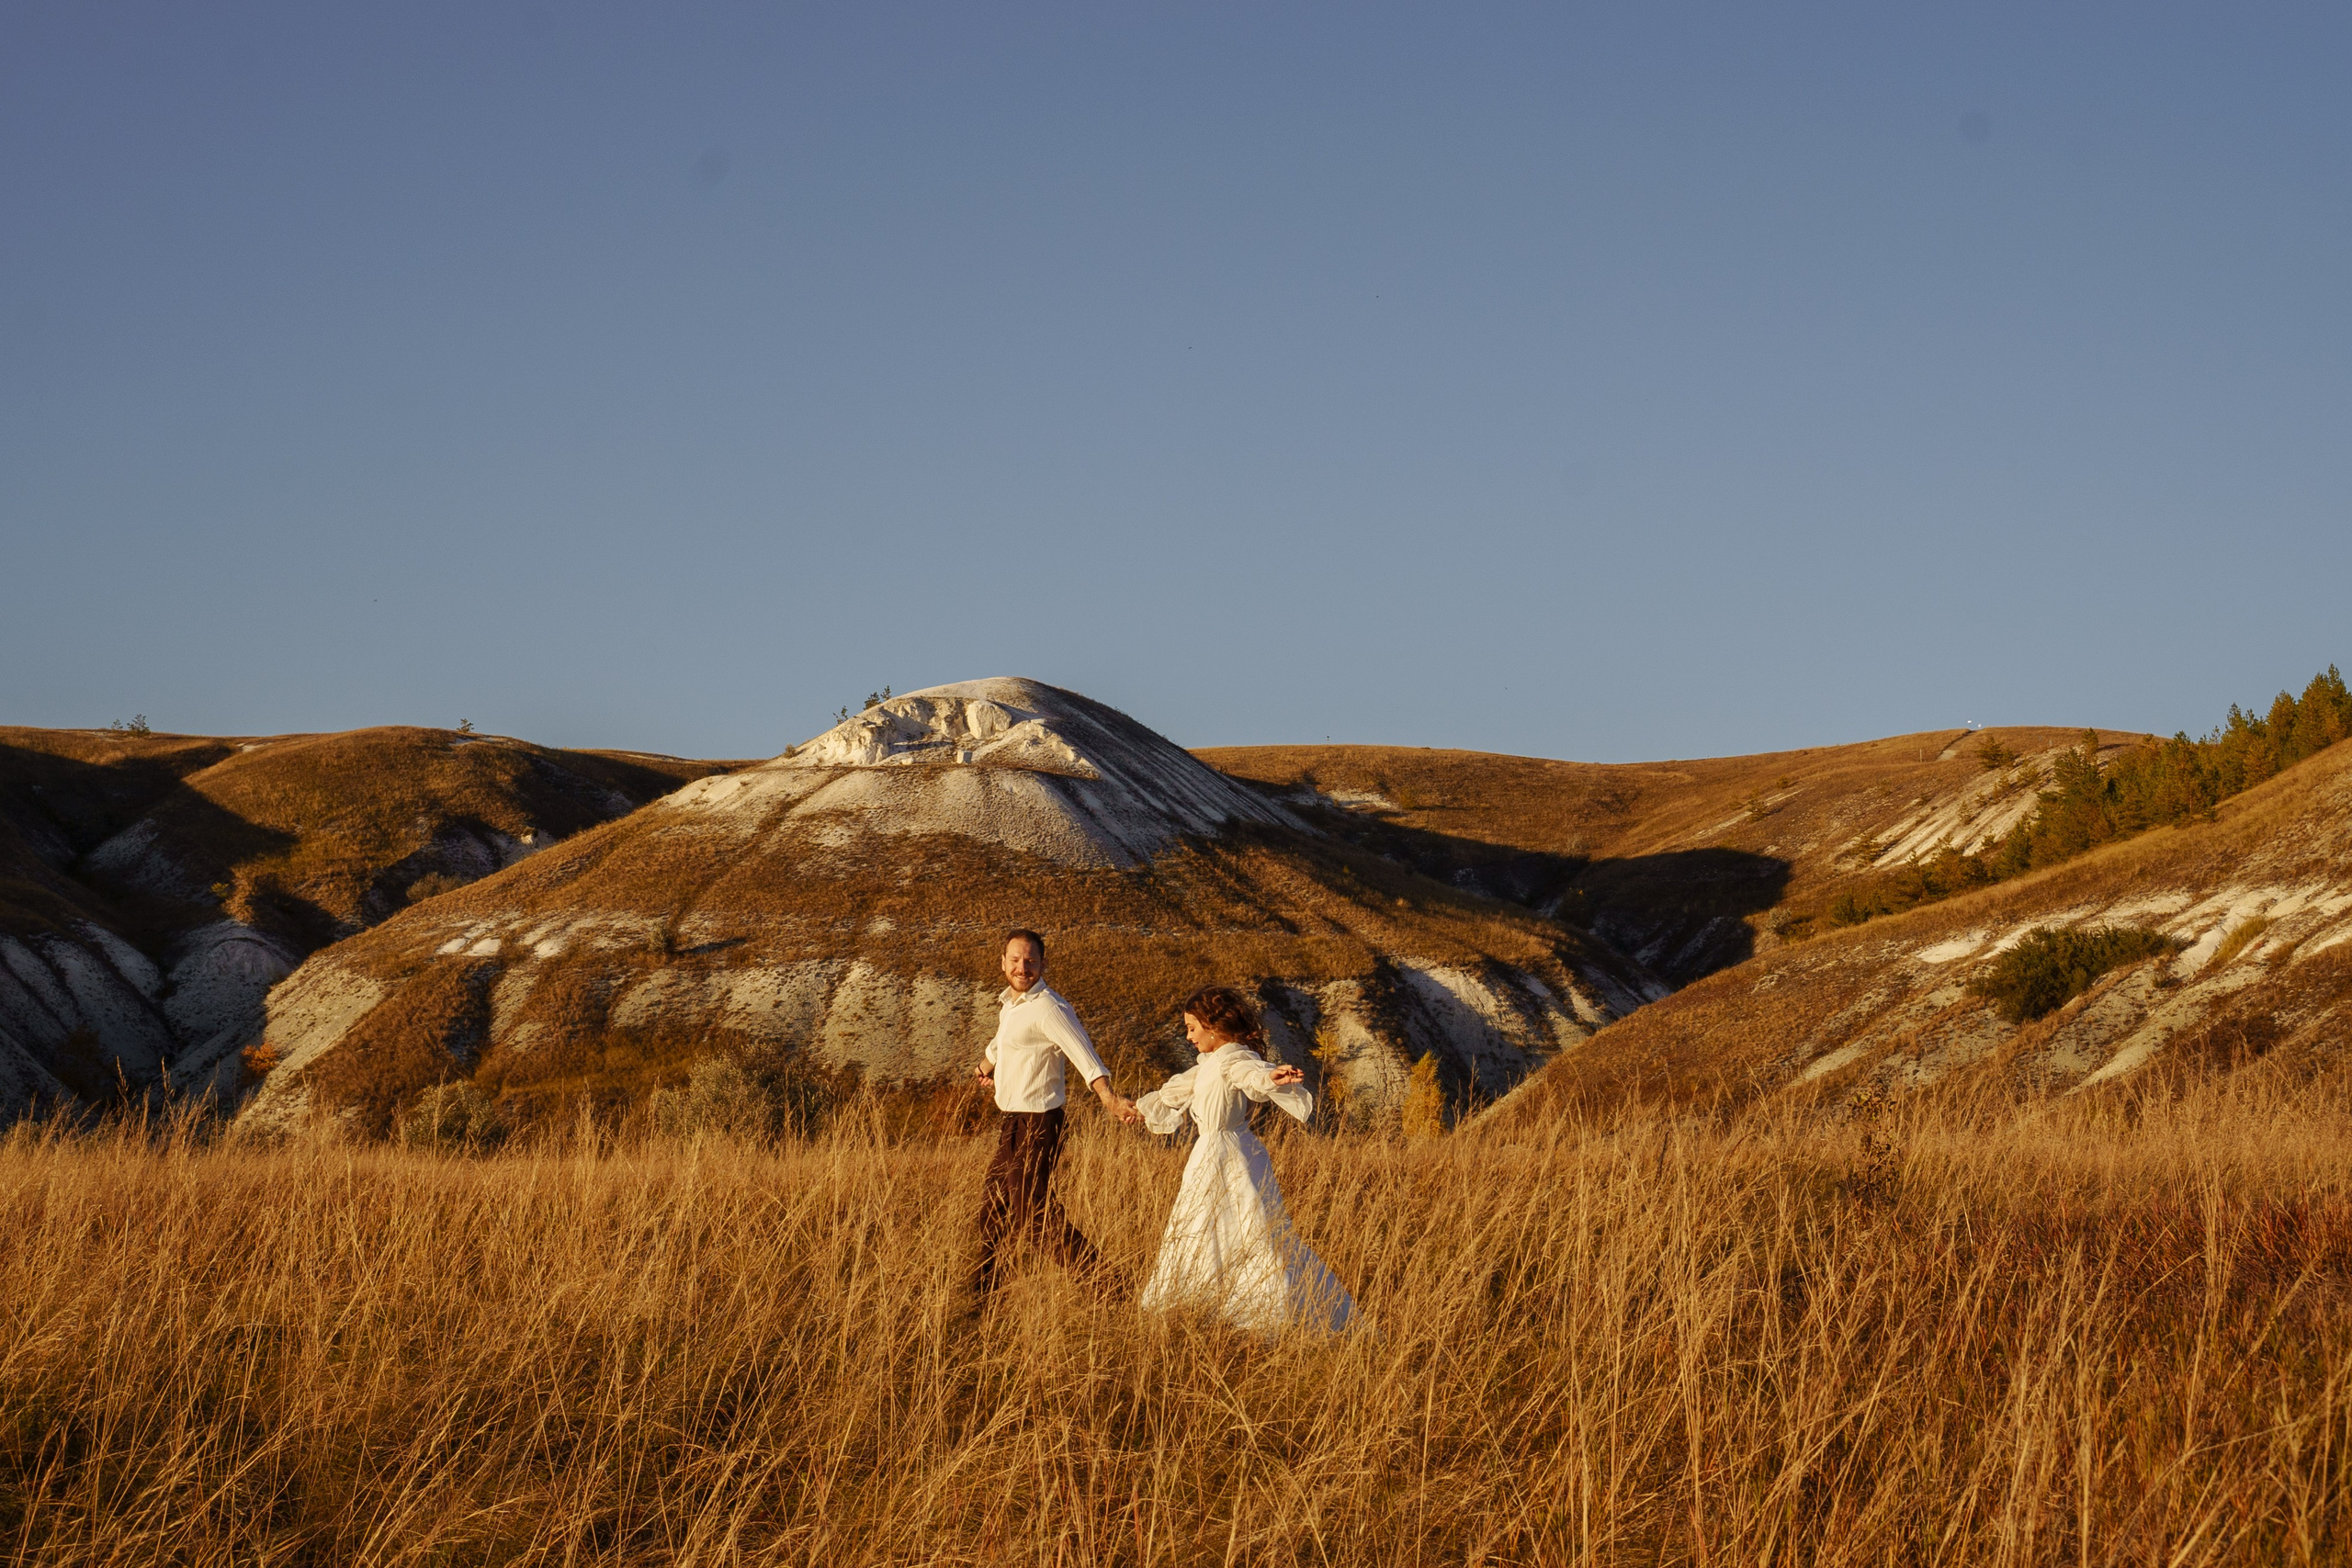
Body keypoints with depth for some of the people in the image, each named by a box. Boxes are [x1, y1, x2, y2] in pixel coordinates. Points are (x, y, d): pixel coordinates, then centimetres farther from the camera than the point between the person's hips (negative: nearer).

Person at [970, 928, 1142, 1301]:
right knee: (993, 1205, 19)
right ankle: (983, 1290, 33)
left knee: (1034, 1214, -11)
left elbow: (1082, 1052, -32)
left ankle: (1101, 1282, -6)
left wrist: (1109, 1097, -45)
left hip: (1037, 1124, -9)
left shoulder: (1047, 1009, -18)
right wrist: (985, 1067, 49)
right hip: (1013, 1122, 9)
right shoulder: (1010, 1003, 10)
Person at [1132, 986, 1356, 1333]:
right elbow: (1175, 1093, 32)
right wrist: (1141, 1107, 47)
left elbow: (1255, 1073, -40)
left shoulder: (1233, 1060, -17)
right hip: (1210, 1157, 10)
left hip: (1228, 1158, -10)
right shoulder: (1209, 1063, 14)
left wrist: (1273, 1077, -64)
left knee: (1259, 1239, -7)